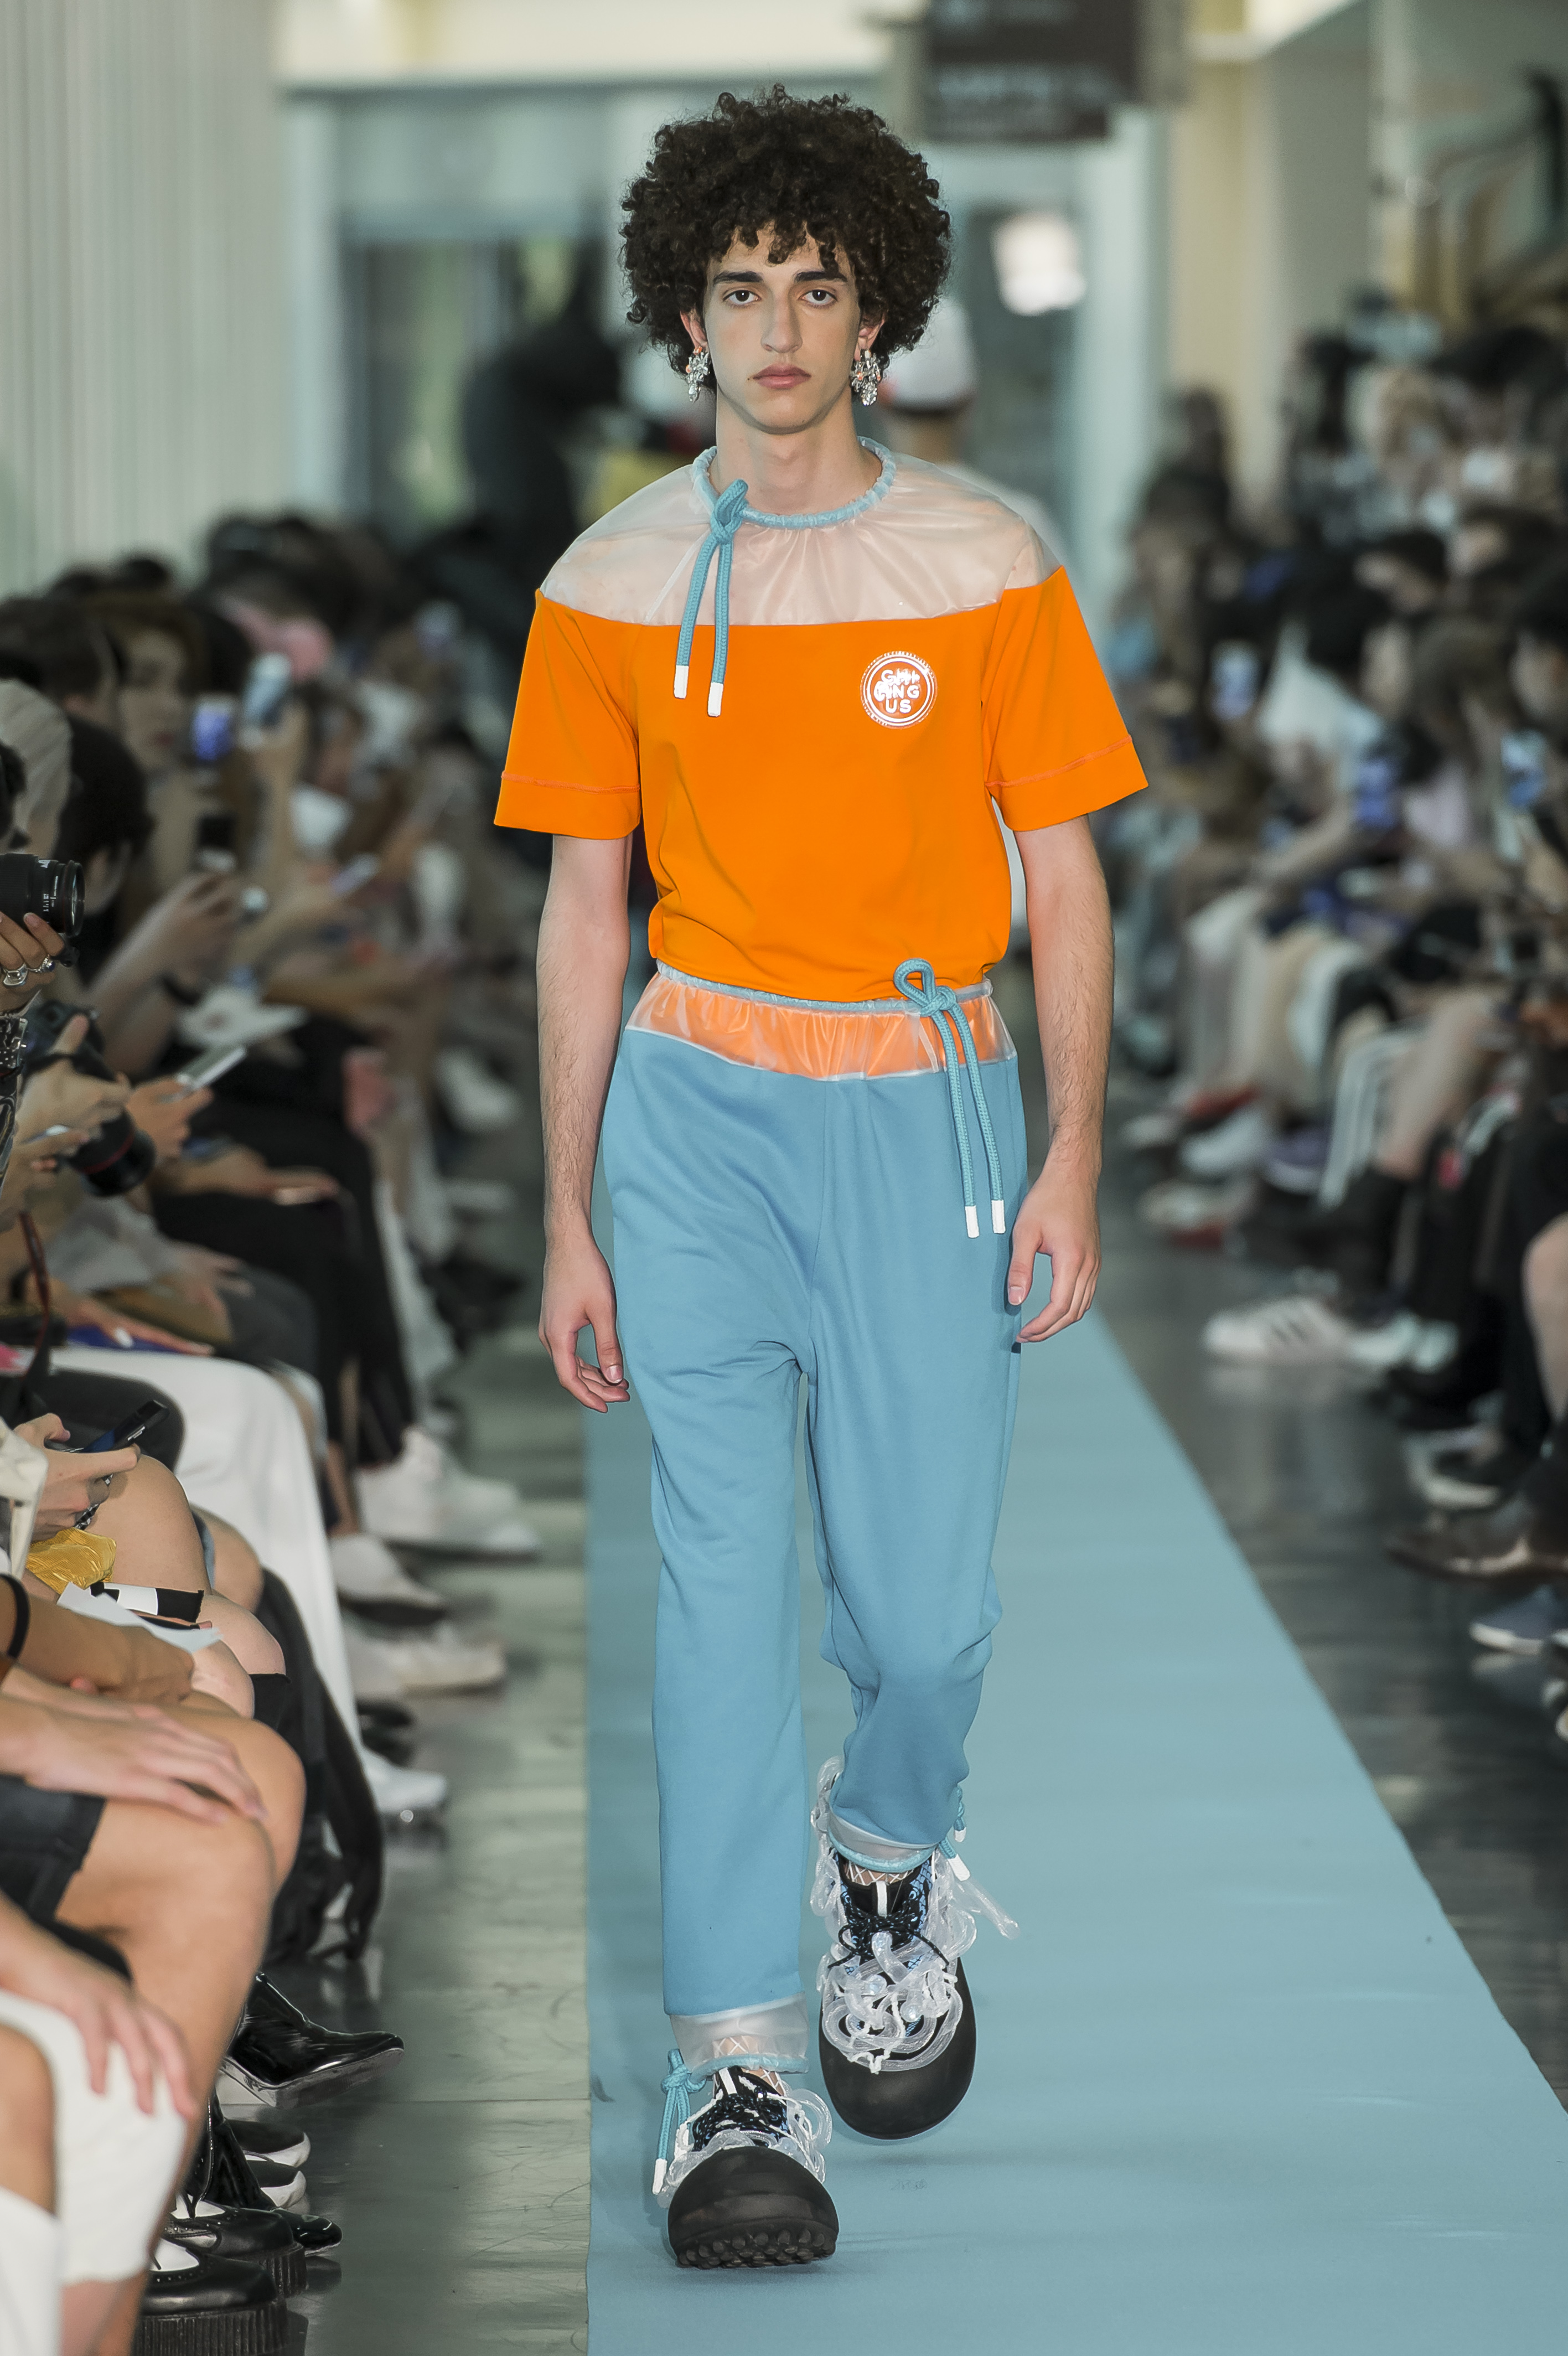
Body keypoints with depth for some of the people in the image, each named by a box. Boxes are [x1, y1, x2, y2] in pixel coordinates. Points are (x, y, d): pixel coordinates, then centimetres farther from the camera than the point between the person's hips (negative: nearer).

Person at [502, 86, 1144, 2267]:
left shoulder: (986, 569, 0)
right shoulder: (612, 591, 3)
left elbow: (1065, 881, 5)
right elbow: (584, 909, 8)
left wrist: (1072, 1165, -2)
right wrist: (568, 1220, 5)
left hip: (924, 1104, 0)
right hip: (698, 1102, 0)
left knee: (923, 1608, -1)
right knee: (722, 1579, -9)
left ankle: (891, 1858, 34)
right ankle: (737, 2073, -8)